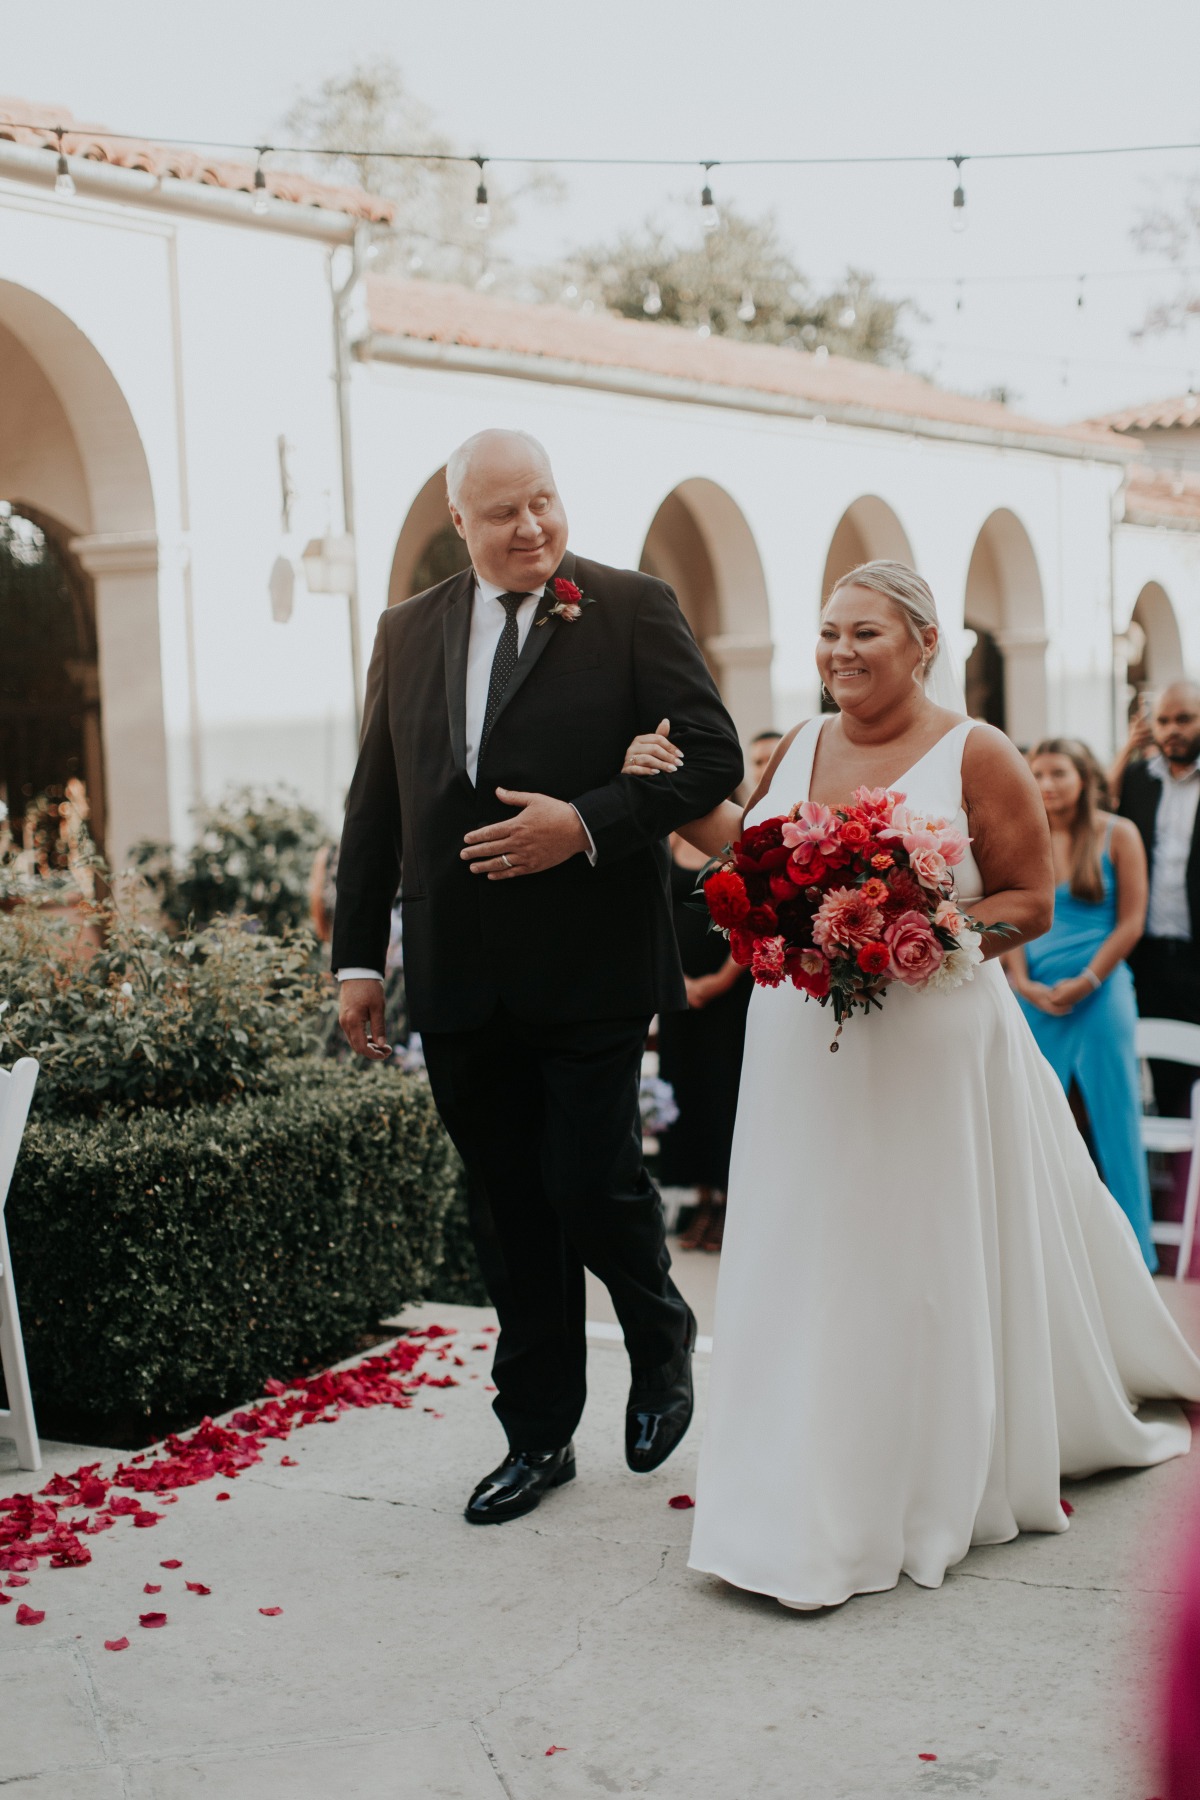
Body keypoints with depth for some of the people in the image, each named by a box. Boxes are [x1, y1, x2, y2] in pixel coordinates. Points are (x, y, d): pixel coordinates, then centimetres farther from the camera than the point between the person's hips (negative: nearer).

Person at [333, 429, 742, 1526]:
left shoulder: (634, 609, 0)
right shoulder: (409, 633, 12)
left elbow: (713, 755, -6)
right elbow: (376, 806, 14)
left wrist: (589, 823, -19)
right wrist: (359, 955, 11)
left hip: (589, 971, -4)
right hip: (461, 980, 4)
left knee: (591, 1187, -5)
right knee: (509, 1214, 11)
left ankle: (662, 1340, 28)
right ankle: (539, 1436, 25)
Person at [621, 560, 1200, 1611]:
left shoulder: (976, 757, -7)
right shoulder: (802, 746, 9)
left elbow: (1032, 902, -7)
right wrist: (673, 795, 8)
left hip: (930, 1046, -5)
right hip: (803, 1049, 5)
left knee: (925, 1266, 5)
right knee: (808, 1264, 9)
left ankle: (933, 1491, 25)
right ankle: (811, 1514, 24)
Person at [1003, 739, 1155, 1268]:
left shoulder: (1117, 835, 0)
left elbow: (1131, 921, -3)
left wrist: (1086, 982, -10)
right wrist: (1022, 982, -7)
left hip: (1100, 992, -2)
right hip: (1036, 998, 2)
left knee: (1113, 1119, 0)